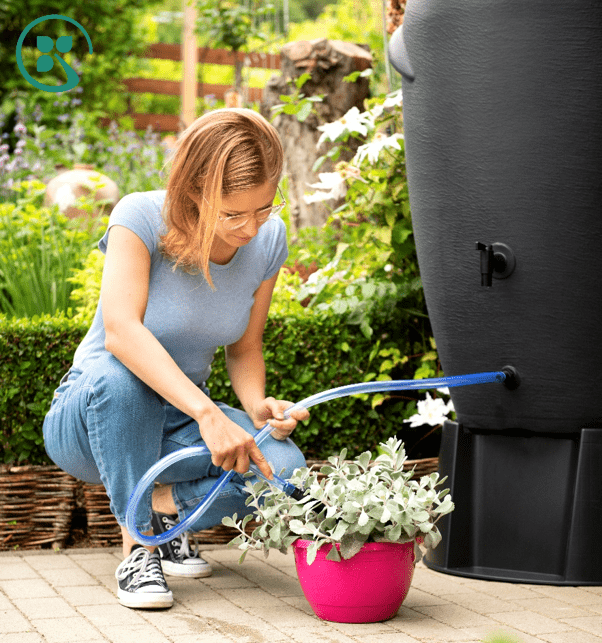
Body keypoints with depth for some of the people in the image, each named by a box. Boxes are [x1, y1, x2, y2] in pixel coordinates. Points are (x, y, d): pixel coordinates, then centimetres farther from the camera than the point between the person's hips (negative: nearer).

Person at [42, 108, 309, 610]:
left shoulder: (269, 239, -7)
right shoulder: (140, 217, -22)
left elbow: (244, 348, 3)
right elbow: (121, 330, -36)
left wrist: (258, 406, -19)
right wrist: (206, 412, -47)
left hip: (180, 423, 4)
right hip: (91, 416, -3)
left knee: (284, 470, -25)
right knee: (116, 375, -40)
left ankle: (160, 507, 1)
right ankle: (137, 548, -23)